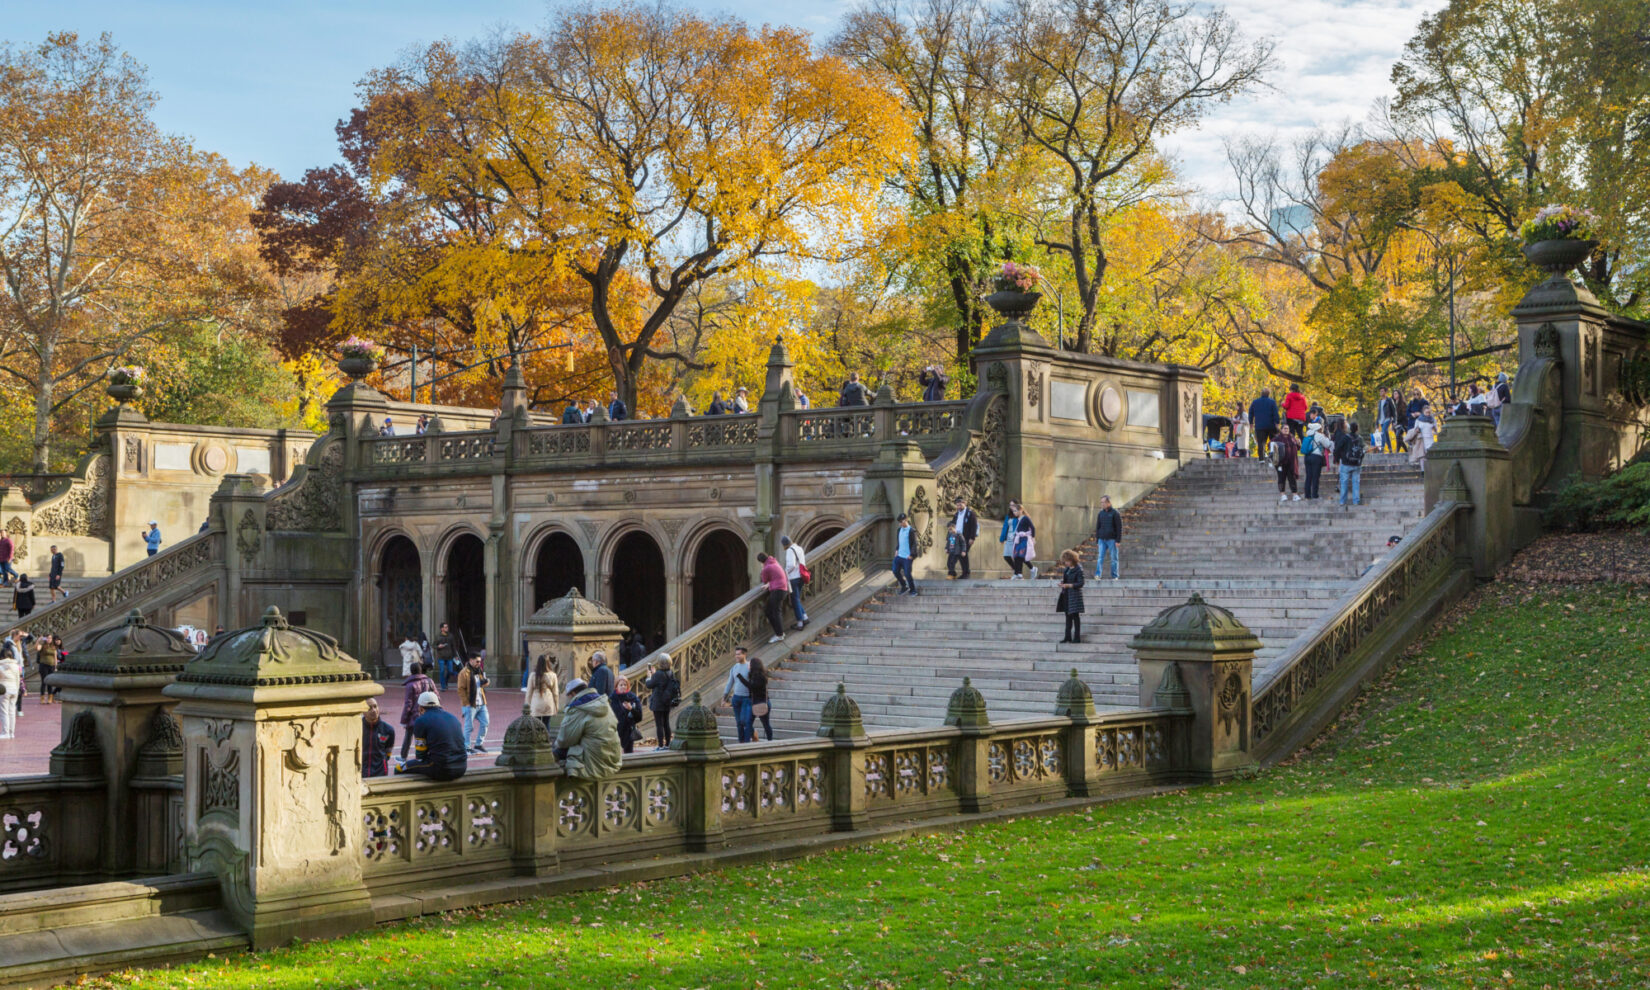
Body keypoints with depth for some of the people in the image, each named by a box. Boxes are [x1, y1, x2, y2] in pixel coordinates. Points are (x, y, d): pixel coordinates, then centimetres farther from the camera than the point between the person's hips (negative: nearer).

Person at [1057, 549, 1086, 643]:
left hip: (1074, 596, -8)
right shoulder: (1067, 569, 11)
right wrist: (1062, 583, 0)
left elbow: (1081, 583, -16)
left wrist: (1068, 585, -24)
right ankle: (1068, 637, 16)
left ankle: (1077, 637, 2)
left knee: (1075, 616, -3)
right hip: (1066, 595, 8)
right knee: (1068, 616, 11)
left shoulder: (1078, 570, -12)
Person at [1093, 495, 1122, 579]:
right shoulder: (1100, 514, 10)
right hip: (1102, 540, 3)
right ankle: (1097, 575, -14)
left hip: (1112, 540, -3)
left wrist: (1118, 540, -10)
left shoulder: (1115, 513, -3)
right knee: (1100, 558, -7)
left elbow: (1119, 528, -4)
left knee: (1114, 559, 3)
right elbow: (1097, 527, 15)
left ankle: (1114, 576, 9)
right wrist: (1097, 541, 11)